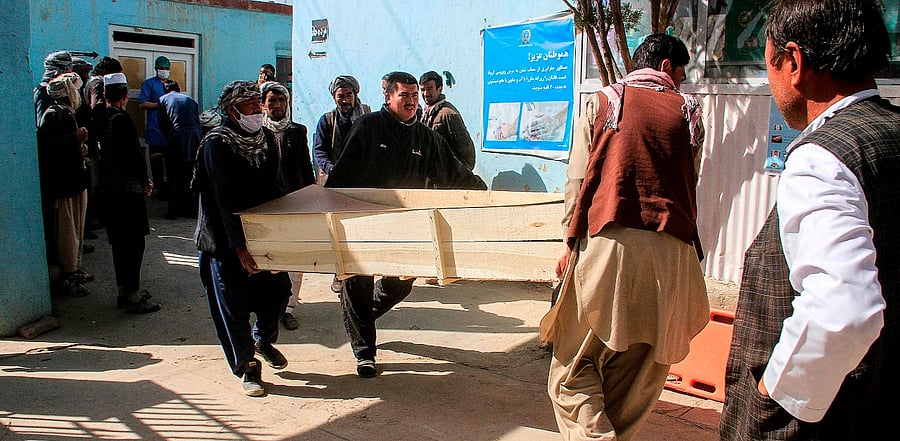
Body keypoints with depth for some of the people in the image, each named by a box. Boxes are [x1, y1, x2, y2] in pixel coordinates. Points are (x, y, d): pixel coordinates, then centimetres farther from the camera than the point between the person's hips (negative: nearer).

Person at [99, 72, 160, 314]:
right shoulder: (122, 119, -15)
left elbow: (102, 153, 13)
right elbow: (135, 154, -18)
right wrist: (145, 181, -1)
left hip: (107, 190, 8)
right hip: (128, 190, -8)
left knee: (119, 242, 16)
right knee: (134, 242, -2)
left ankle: (124, 290, 26)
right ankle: (133, 296, 1)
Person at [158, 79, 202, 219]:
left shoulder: (163, 99, 12)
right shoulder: (191, 100, 21)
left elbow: (162, 125, 9)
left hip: (176, 139, -3)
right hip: (195, 138, 3)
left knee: (174, 176, 5)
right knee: (190, 175, 12)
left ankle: (173, 211, 5)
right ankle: (191, 209, 16)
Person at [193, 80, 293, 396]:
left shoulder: (262, 138, 7)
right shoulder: (217, 143, -13)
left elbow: (275, 188, 12)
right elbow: (224, 200, -19)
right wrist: (238, 245, -24)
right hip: (225, 240, -5)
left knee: (278, 288, 3)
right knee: (234, 305, 1)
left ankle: (263, 339, 33)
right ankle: (247, 368, 17)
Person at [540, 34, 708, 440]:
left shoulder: (602, 102, 7)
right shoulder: (688, 111, 11)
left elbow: (577, 179, 2)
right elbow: (691, 186, 14)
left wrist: (570, 243, 6)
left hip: (606, 242, -2)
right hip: (670, 251, 3)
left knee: (574, 365, 4)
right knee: (638, 374, 12)